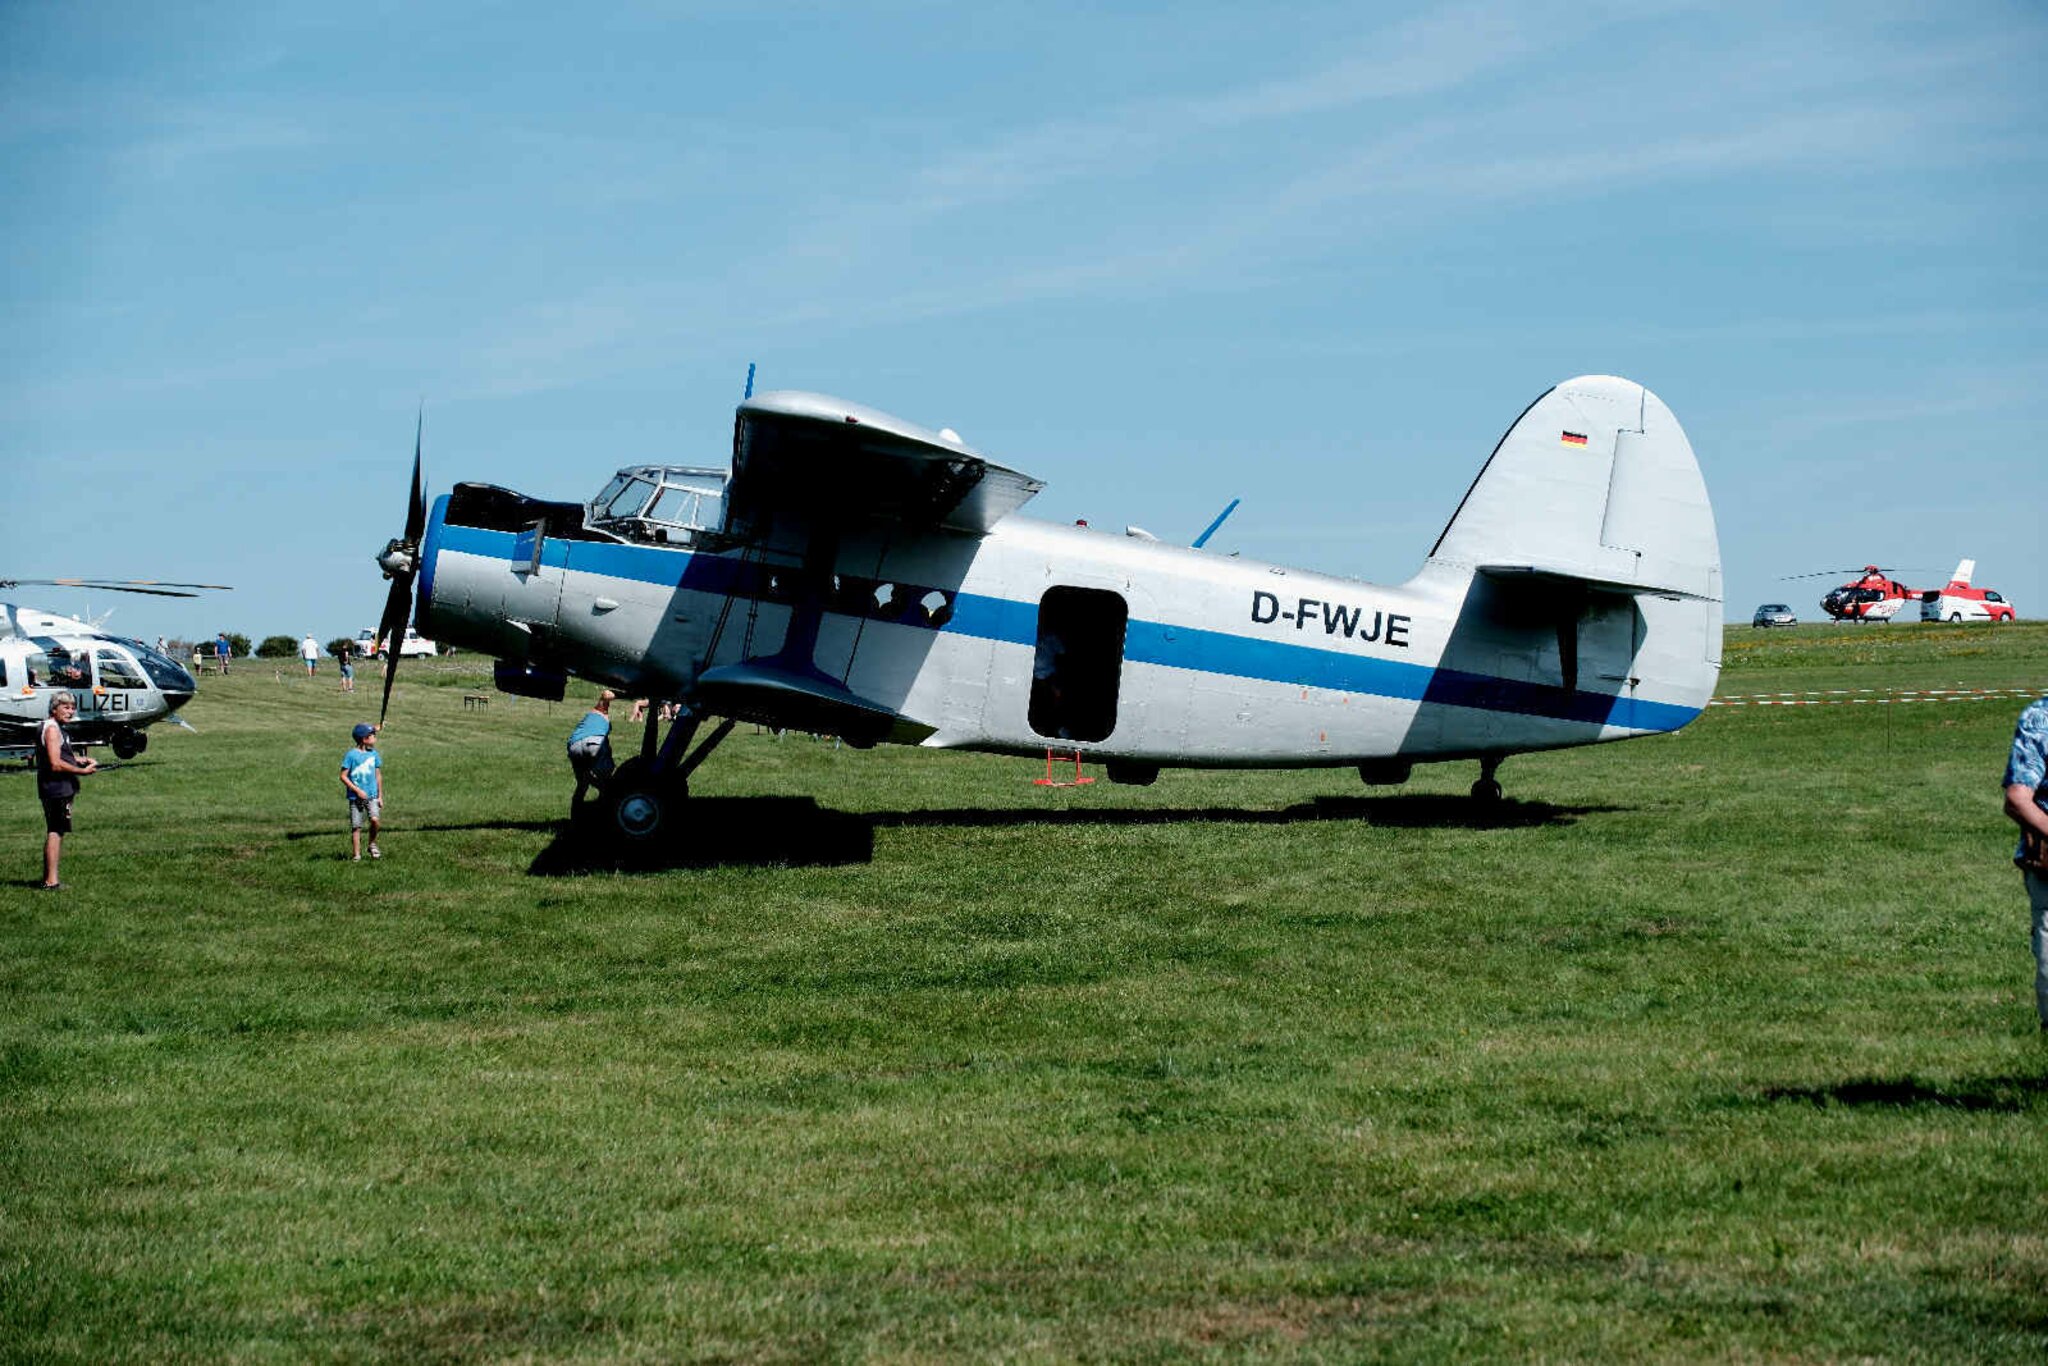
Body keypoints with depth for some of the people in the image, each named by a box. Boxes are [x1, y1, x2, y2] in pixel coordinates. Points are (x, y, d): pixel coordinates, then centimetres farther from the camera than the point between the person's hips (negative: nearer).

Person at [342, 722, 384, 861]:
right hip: (356, 797, -3)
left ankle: (372, 845, 6)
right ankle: (356, 855, 8)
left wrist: (380, 796, 13)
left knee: (375, 819, -17)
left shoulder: (374, 754, 8)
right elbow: (343, 776, -6)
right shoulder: (351, 755, -7)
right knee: (356, 826, 0)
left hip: (372, 796, 3)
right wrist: (357, 790, -12)